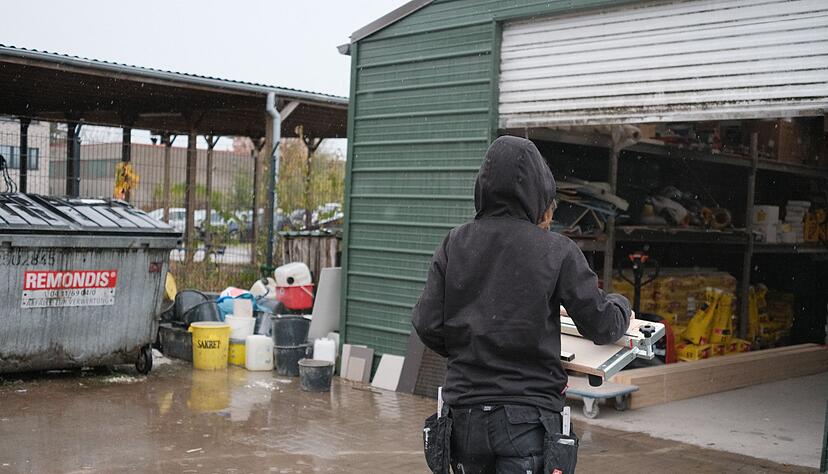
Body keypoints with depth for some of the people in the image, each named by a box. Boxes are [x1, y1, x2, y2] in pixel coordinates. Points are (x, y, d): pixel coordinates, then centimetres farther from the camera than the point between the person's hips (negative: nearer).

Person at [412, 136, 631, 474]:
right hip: (528, 417, -3)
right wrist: (621, 305, 21)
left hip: (465, 415, 4)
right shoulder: (557, 251, -7)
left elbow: (427, 326, -2)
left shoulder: (454, 244, 0)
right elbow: (602, 327, -1)